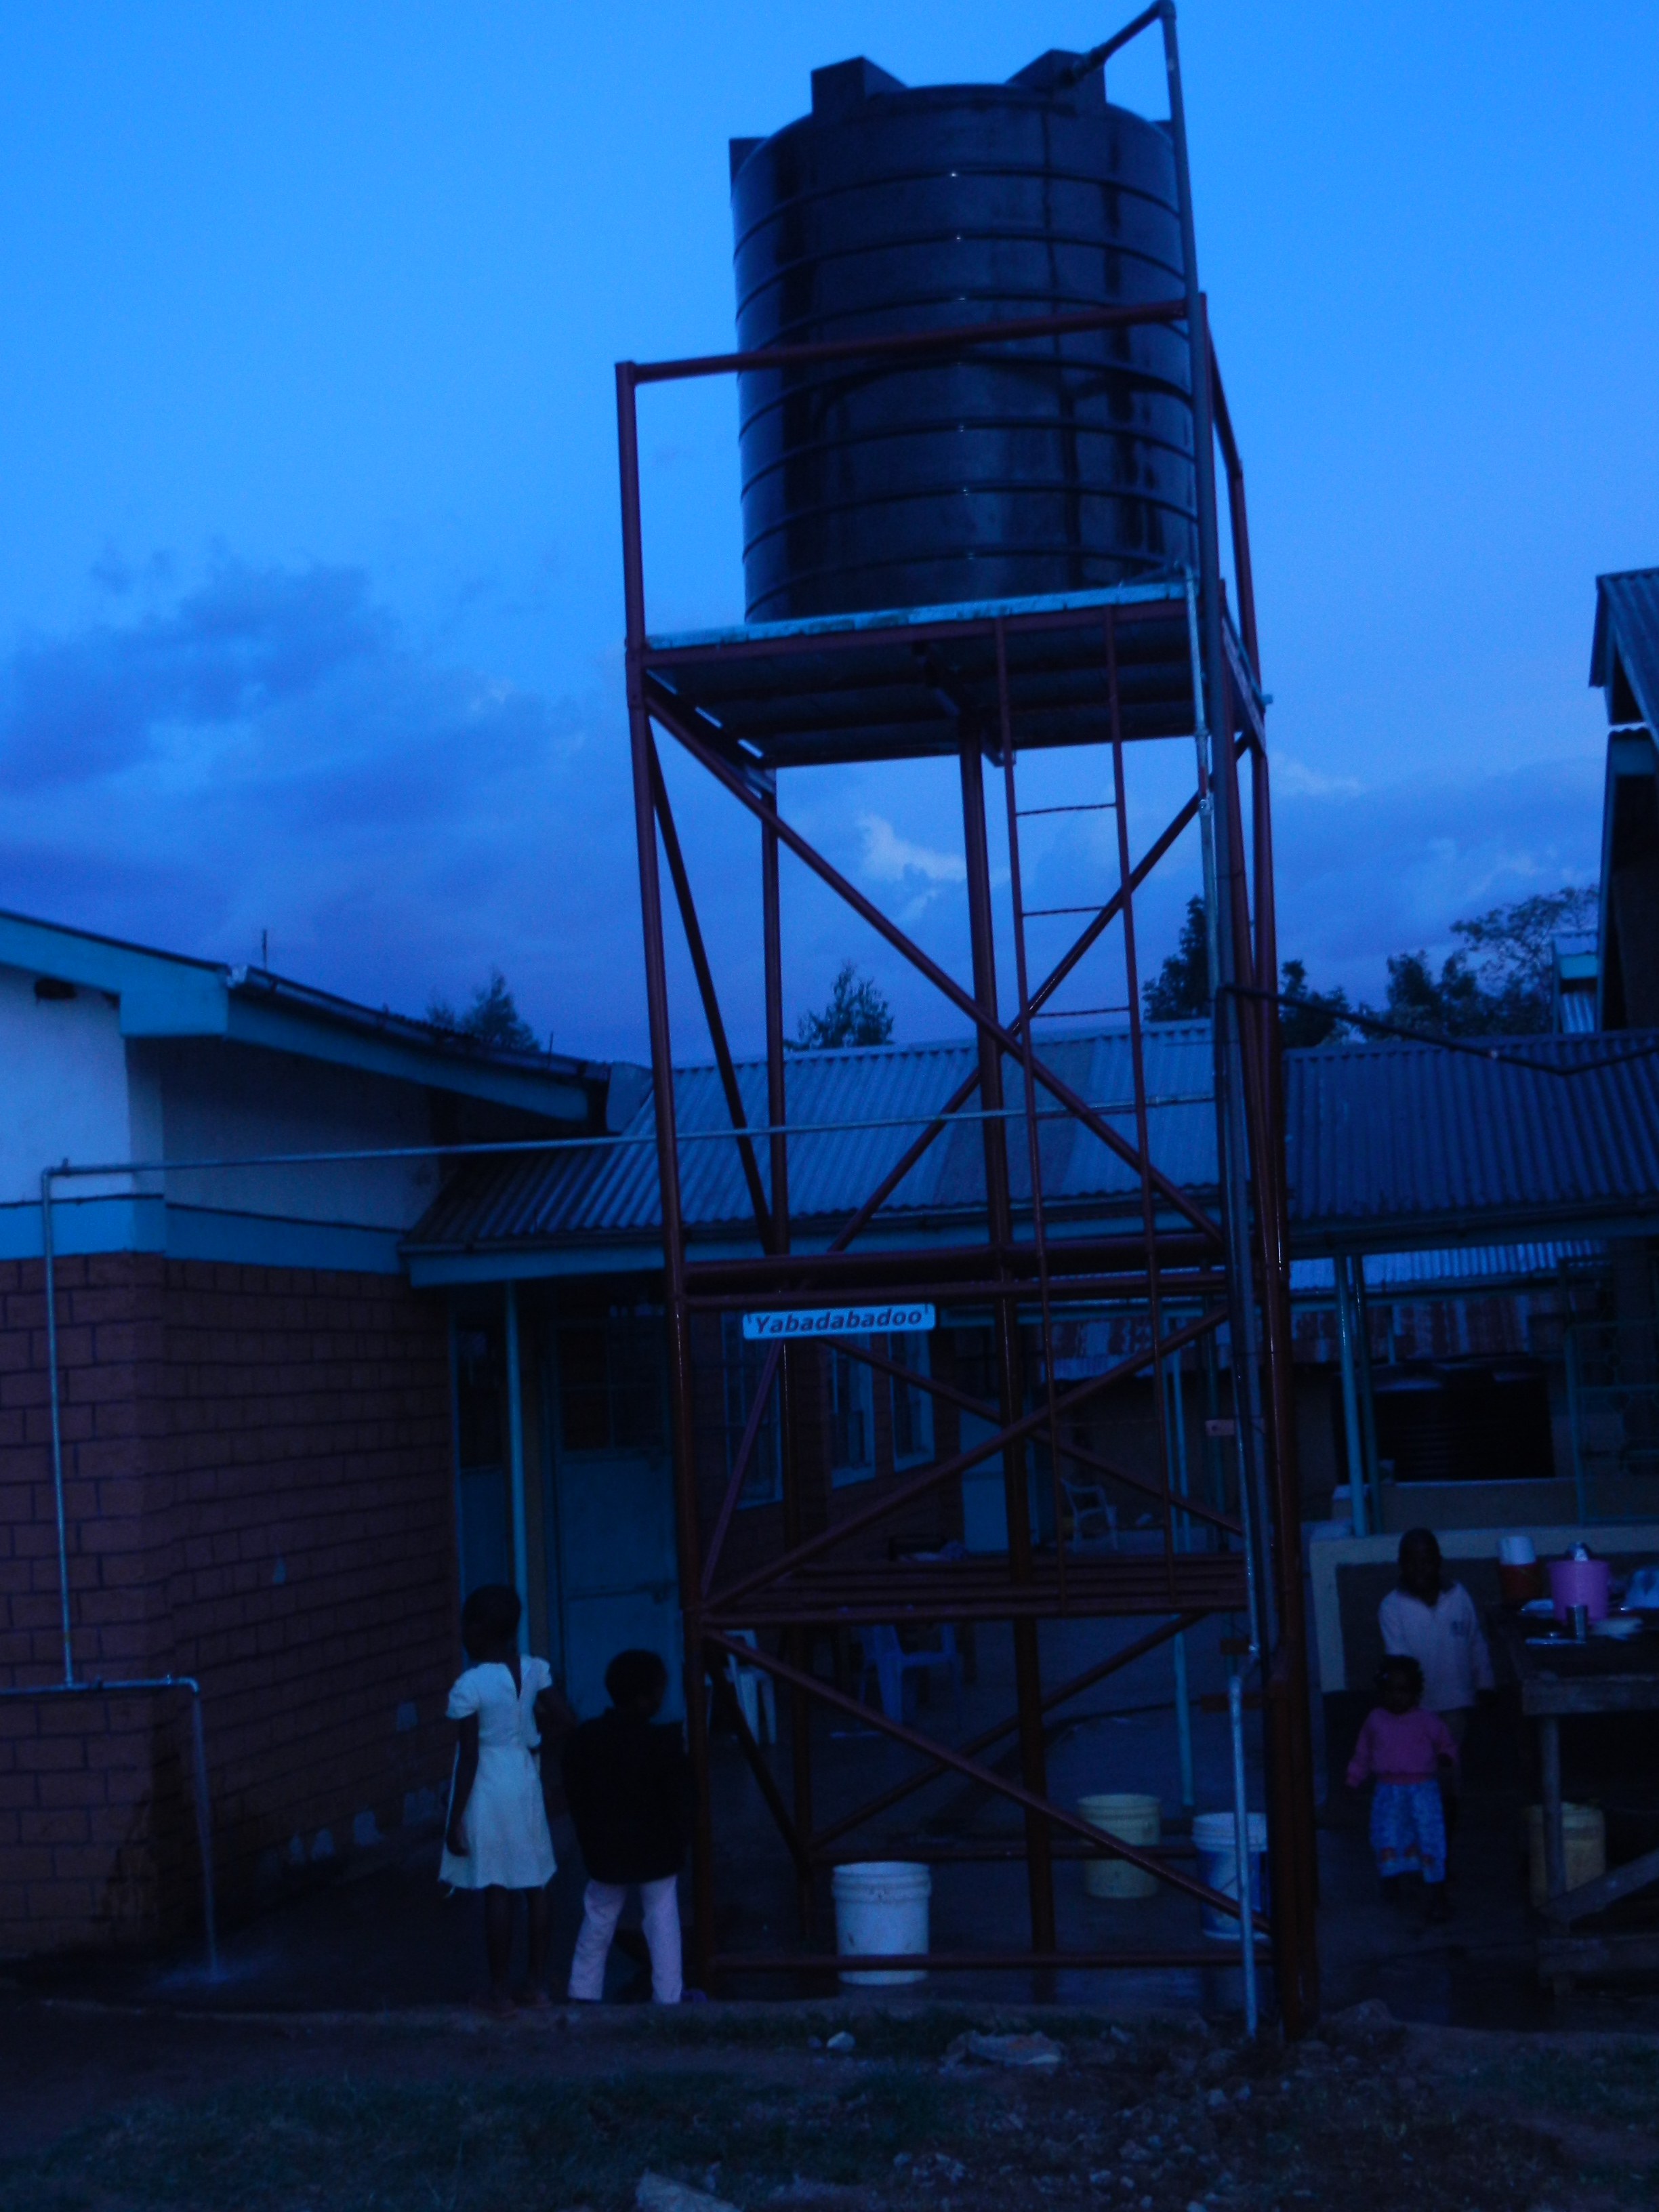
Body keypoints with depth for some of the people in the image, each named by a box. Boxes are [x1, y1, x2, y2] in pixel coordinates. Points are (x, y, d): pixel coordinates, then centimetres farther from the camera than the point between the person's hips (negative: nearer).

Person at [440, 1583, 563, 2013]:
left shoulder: (469, 1686, -17)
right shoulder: (535, 1671, -3)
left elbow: (469, 1758, -16)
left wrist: (456, 1818, -9)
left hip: (488, 1792, -5)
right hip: (526, 1784, 5)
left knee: (497, 1891, 2)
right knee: (536, 1885, 11)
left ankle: (500, 1991, 10)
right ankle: (538, 1983, 19)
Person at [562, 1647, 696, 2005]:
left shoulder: (584, 1738, -8)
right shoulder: (664, 1742, -20)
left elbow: (574, 1797, 0)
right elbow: (683, 1798, -14)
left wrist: (590, 1837, 13)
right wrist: (677, 1837, 3)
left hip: (604, 1850, 3)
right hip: (657, 1851, -3)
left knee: (598, 1920, 18)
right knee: (662, 1918, 10)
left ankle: (584, 1992, 23)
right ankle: (667, 1996, 13)